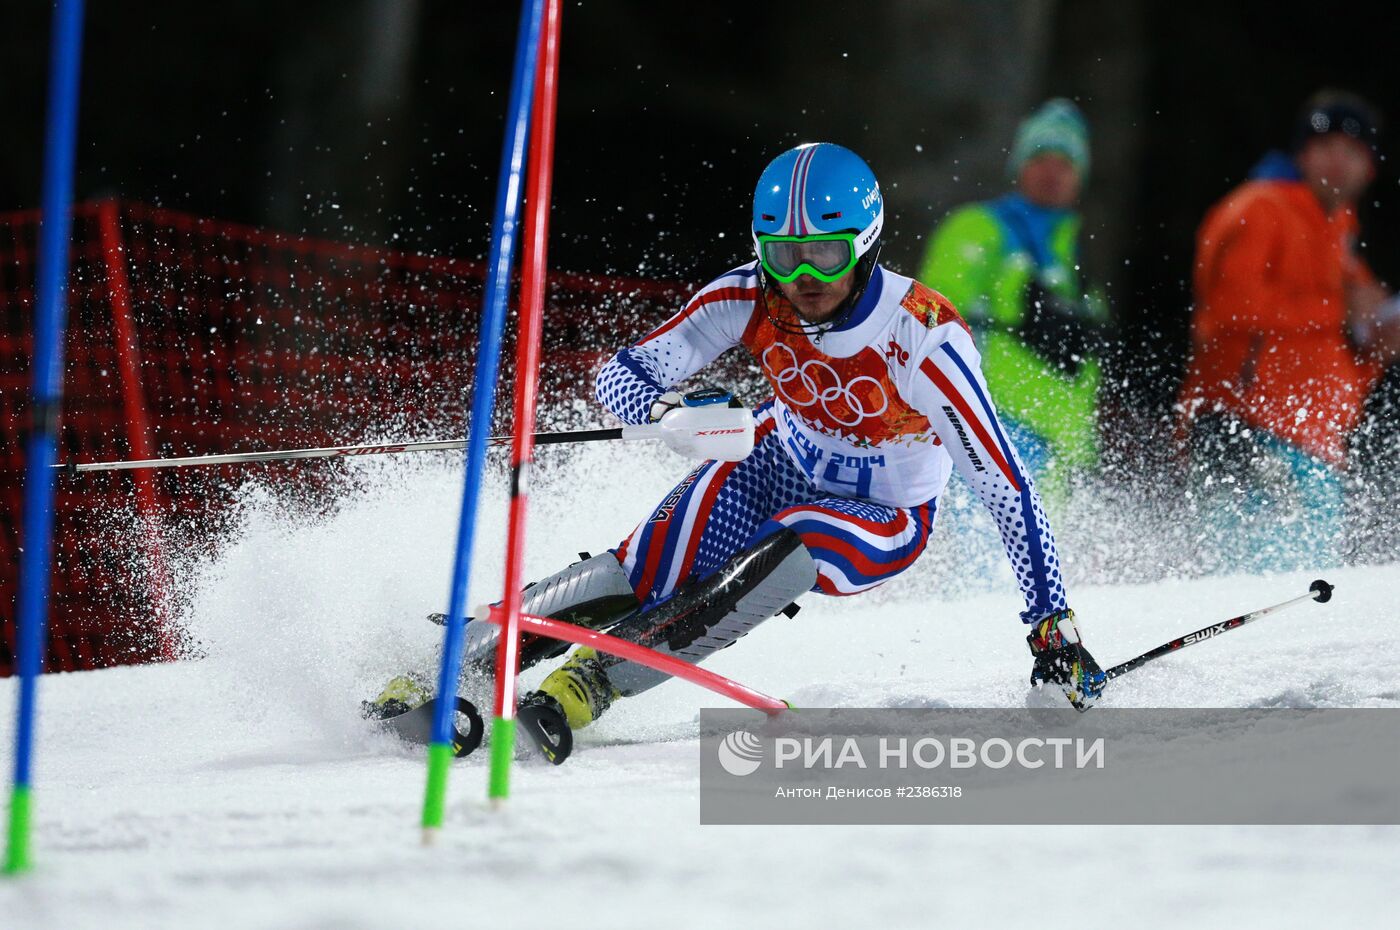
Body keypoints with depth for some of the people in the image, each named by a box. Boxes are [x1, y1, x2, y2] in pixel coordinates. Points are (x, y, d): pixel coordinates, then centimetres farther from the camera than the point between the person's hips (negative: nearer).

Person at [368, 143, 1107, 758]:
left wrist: (1053, 624, -30)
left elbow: (1006, 487, -28)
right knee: (645, 575, -20)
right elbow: (621, 376, -22)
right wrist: (670, 411, -46)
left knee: (784, 553, -34)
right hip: (778, 465, 3)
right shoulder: (751, 299, -22)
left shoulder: (924, 340, -32)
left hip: (882, 521, -3)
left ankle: (588, 685, -30)